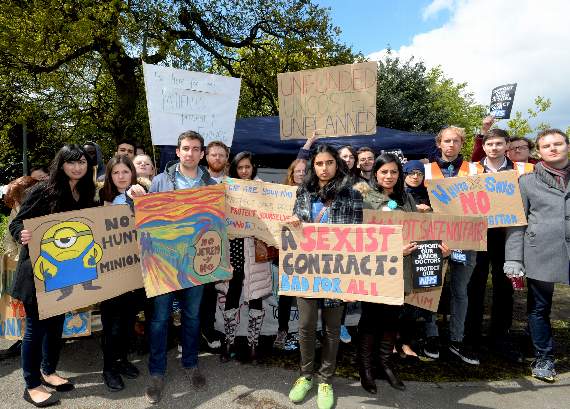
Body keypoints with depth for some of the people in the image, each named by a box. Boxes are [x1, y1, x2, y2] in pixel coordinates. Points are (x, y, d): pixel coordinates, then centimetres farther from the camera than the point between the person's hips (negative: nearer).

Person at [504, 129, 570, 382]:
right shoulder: (527, 181, 8)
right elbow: (516, 223, 3)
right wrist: (513, 259, -6)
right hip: (540, 254, -1)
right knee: (539, 308, 8)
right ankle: (544, 358, 23)